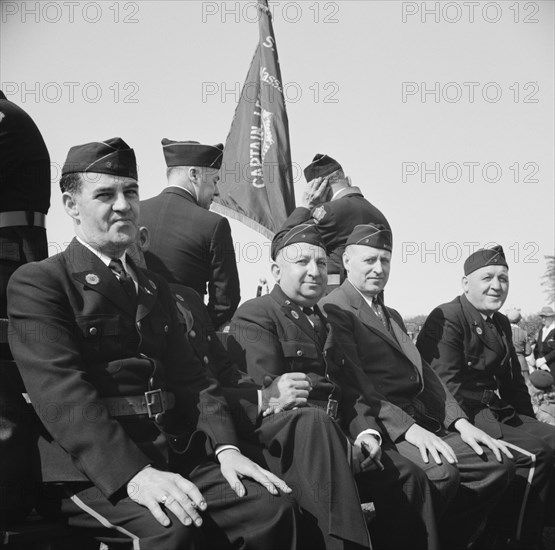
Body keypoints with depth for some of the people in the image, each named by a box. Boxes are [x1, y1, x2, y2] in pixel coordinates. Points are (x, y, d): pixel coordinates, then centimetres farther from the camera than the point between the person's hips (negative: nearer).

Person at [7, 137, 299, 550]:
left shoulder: (154, 287, 22)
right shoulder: (37, 283, -1)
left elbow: (191, 376, 14)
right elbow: (62, 392, -14)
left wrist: (226, 448, -4)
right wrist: (134, 474, -26)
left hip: (177, 457, 6)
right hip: (90, 470, -6)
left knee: (273, 507, -14)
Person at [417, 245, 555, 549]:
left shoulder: (501, 324, 18)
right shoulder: (446, 319, -10)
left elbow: (514, 379, 23)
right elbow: (447, 384, -18)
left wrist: (528, 420, 11)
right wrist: (468, 427, -22)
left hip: (500, 413, 9)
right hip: (466, 417, -9)